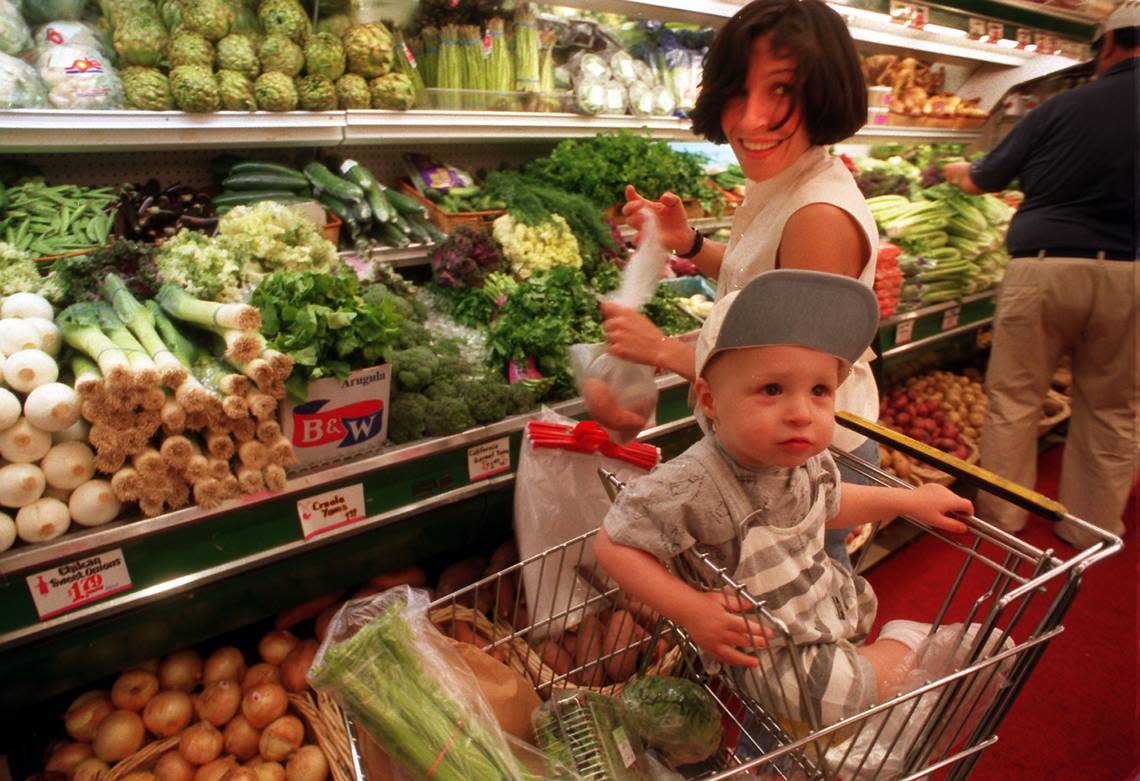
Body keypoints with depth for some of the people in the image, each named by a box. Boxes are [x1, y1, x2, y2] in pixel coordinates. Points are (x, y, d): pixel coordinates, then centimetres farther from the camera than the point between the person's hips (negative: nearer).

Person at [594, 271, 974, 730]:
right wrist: (691, 610, -32)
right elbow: (613, 545, -28)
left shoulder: (806, 457, -10)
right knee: (836, 689, -25)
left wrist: (909, 500, 14)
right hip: (764, 652, -7)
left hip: (831, 605, 7)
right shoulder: (693, 487, -35)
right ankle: (906, 643, 5)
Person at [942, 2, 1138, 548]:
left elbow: (981, 181, 11)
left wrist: (955, 171, 32)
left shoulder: (1059, 108, 1)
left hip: (1042, 267, -1)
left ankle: (1001, 515, 21)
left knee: (1013, 396, 10)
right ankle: (1092, 528, 24)